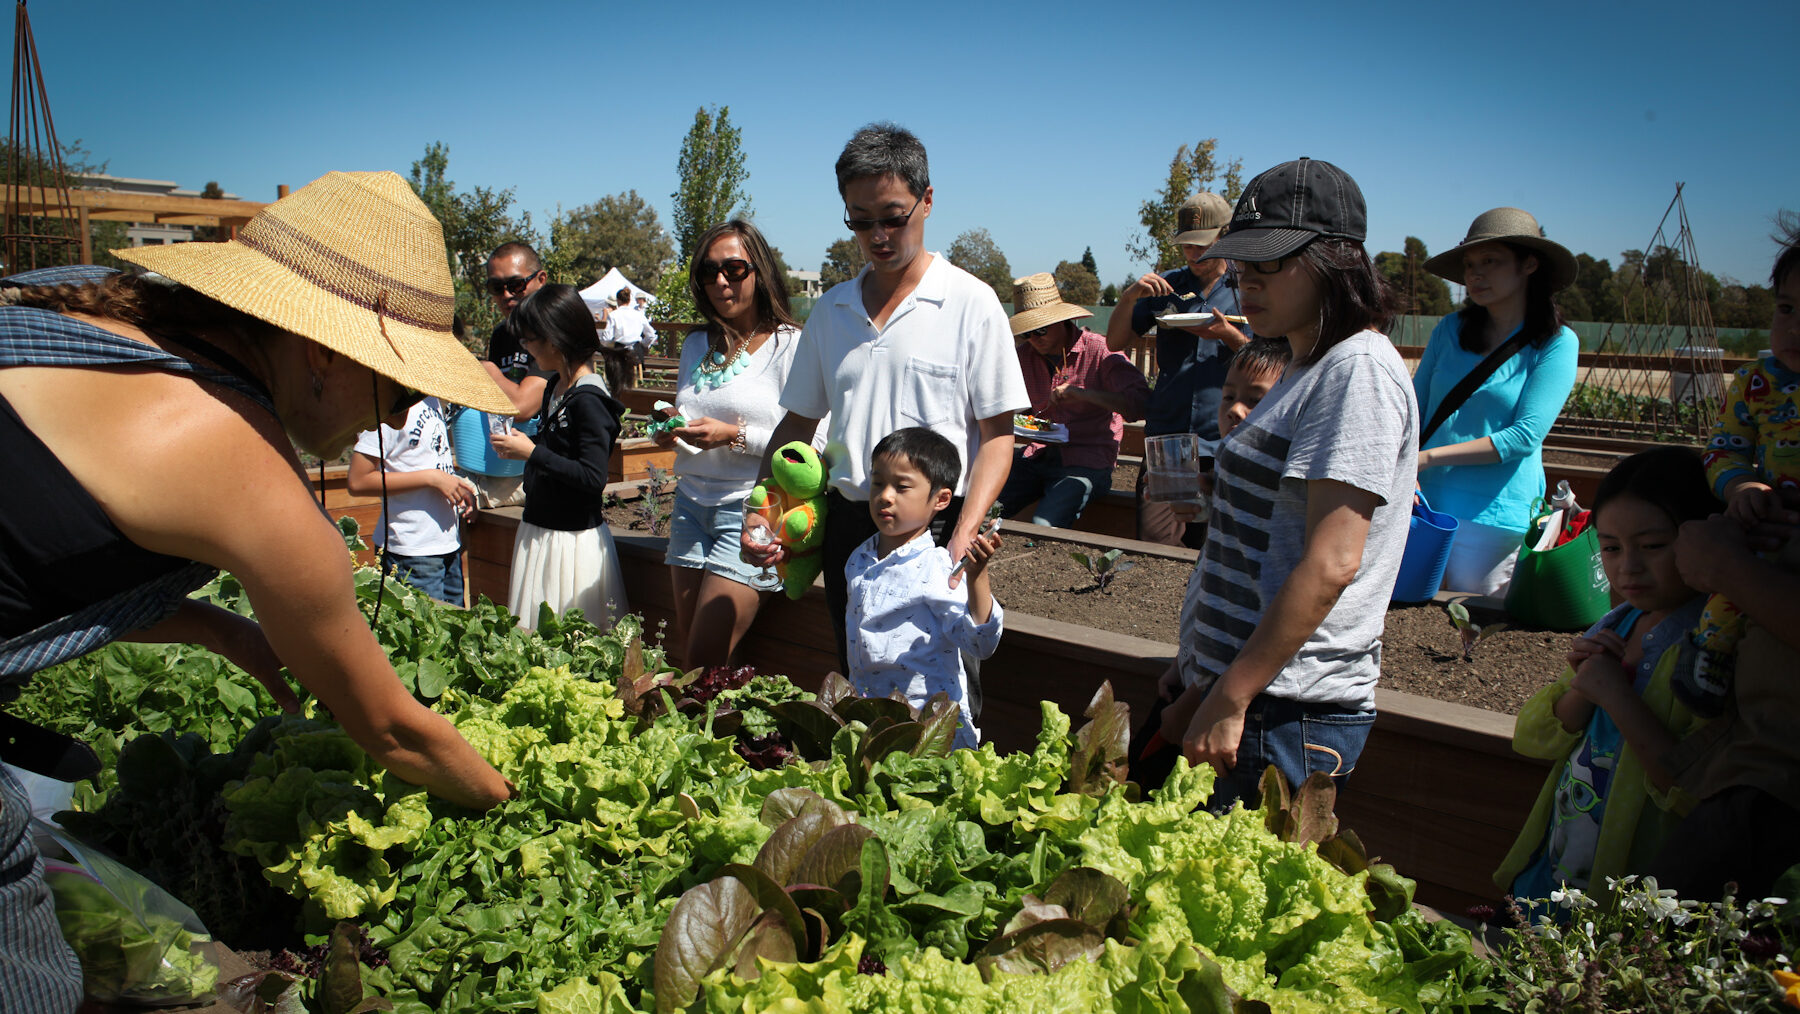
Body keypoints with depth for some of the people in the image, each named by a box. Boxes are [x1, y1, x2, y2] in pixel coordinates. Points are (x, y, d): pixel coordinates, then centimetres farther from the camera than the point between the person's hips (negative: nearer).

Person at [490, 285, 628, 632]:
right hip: (539, 533, 9)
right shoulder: (555, 388, 10)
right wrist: (521, 443, 5)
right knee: (536, 634, 16)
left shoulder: (589, 400, -18)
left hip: (574, 539, -9)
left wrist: (532, 452, -20)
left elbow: (593, 478, -24)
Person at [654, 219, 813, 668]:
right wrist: (668, 431, 3)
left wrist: (736, 436, -20)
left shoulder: (791, 344, -8)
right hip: (691, 504, 7)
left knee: (703, 663, -6)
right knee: (687, 651, 10)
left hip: (751, 510, -7)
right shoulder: (696, 345, 14)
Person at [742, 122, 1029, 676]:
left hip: (935, 526, -4)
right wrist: (759, 512, 3)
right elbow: (798, 422, 17)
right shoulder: (831, 309, 11)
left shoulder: (971, 302, -4)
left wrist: (962, 542, -18)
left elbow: (997, 436, -7)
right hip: (847, 527, 5)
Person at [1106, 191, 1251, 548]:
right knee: (1153, 543, -6)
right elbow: (1115, 342, 12)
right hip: (1165, 437, 2)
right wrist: (1129, 296, -5)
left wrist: (1228, 335, -14)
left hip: (1224, 445, -2)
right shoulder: (1165, 286, 13)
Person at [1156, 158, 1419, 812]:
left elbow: (1330, 564, -22)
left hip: (1287, 715, -9)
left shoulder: (1359, 371, -14)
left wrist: (1229, 699, -20)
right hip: (1237, 689, 9)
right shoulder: (1309, 371, 16)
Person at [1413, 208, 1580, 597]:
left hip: (1493, 513, -3)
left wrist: (1429, 457, -16)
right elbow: (1413, 410, 8)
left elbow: (1525, 436, -12)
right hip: (1427, 504, 4)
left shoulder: (1556, 343, -5)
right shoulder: (1450, 329, 7)